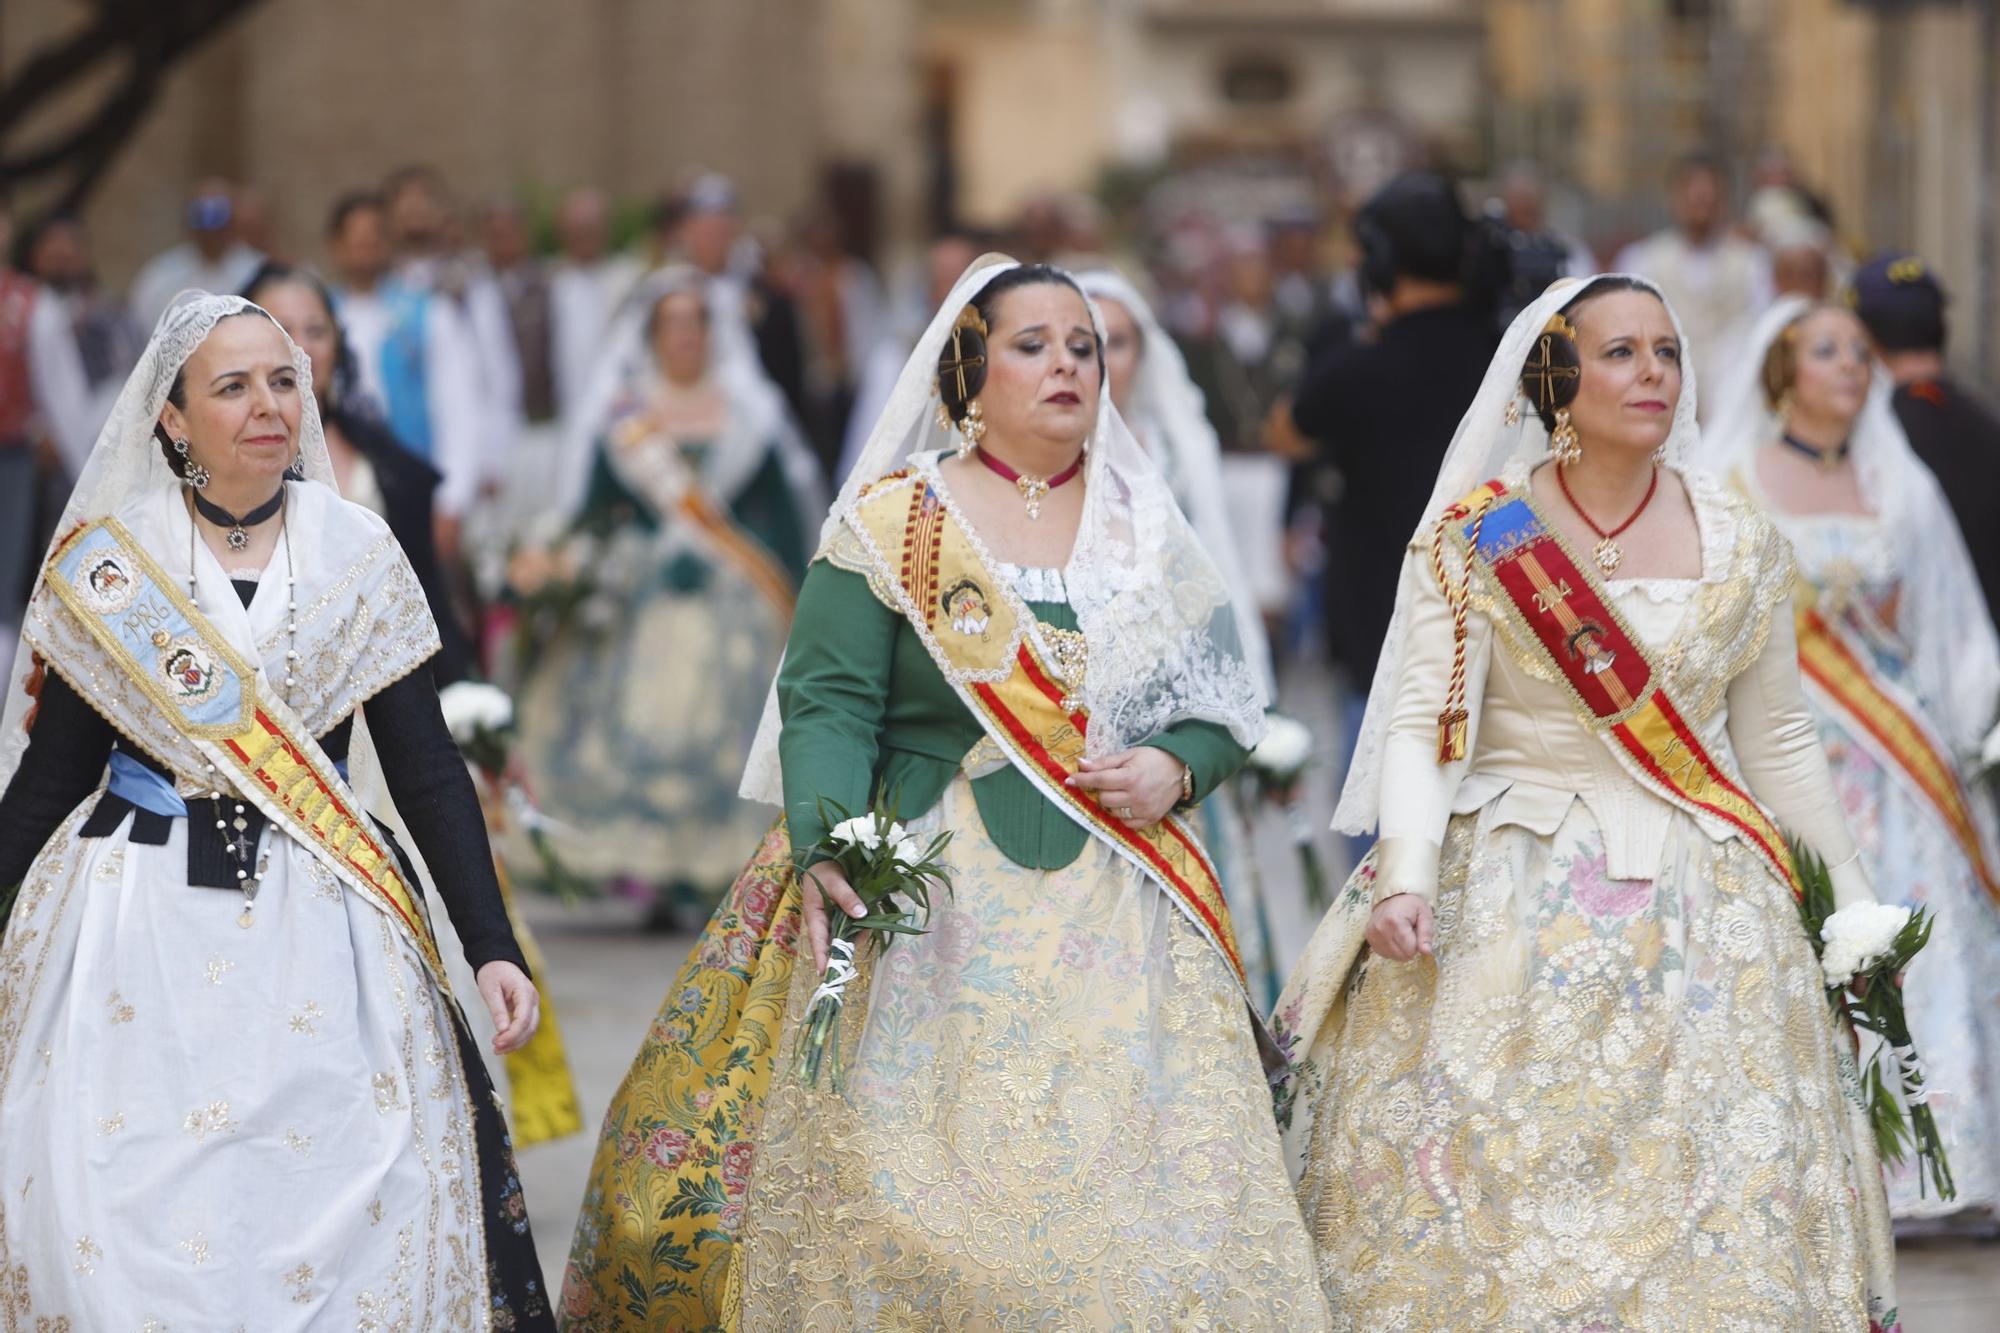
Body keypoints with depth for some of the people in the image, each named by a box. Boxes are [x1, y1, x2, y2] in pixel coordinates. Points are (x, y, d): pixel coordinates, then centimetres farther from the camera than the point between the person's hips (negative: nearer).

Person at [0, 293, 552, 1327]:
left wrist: (492, 945, -3)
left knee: (348, 1201, -8)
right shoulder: (107, 562, 1)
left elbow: (424, 765, 3)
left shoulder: (356, 552, 3)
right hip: (138, 912, -1)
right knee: (121, 1202, -7)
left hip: (317, 923, 1)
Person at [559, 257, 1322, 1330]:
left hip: (1120, 917, 3)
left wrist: (1175, 768, -6)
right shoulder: (891, 521, 1)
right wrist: (827, 846, -22)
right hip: (932, 905, -3)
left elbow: (1224, 698, 16)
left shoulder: (1146, 526, 13)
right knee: (913, 1193, -10)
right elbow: (827, 703, -6)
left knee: (1132, 1184, -4)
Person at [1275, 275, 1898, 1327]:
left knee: (1716, 1191, -4)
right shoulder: (1472, 538, -2)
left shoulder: (1742, 547, 6)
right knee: (1489, 1191, -6)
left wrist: (1853, 913, 15)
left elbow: (1777, 745, 13)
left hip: (1698, 909, 2)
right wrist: (1405, 877, -23)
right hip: (1509, 911, -2)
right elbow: (1423, 724, -9)